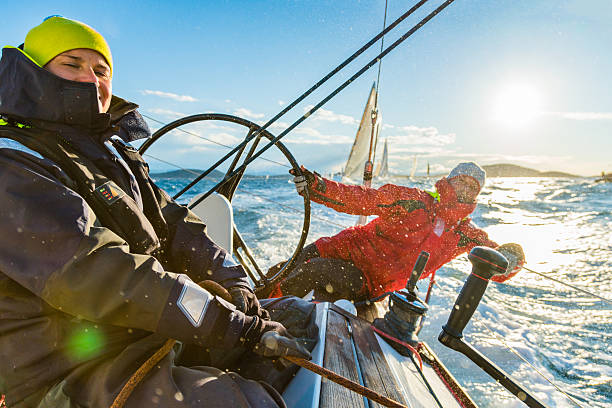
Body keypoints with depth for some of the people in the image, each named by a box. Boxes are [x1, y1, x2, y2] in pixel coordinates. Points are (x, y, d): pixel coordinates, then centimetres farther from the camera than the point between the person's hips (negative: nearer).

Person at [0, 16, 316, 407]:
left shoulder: (115, 154, 14)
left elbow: (174, 226, 6)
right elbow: (91, 271, -26)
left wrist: (236, 288, -8)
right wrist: (236, 326, -28)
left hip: (164, 335, 7)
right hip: (78, 374, -7)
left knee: (304, 316, 5)